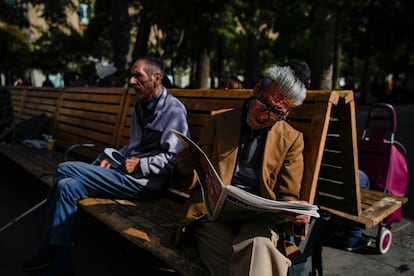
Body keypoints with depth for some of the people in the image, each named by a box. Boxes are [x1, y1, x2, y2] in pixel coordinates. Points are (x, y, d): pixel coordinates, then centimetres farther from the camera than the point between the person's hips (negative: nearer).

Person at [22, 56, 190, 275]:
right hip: (125, 171, 8)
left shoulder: (173, 110, -10)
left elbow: (174, 157, -15)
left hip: (144, 182, -8)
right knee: (68, 185, -10)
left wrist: (141, 164, -19)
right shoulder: (140, 107, 18)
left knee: (65, 170, -14)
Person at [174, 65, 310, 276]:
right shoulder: (220, 121, 12)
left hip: (260, 218, 0)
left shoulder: (291, 139, 10)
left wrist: (297, 213, -13)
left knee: (257, 245, -35)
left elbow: (287, 196, 11)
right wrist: (187, 164, -11)